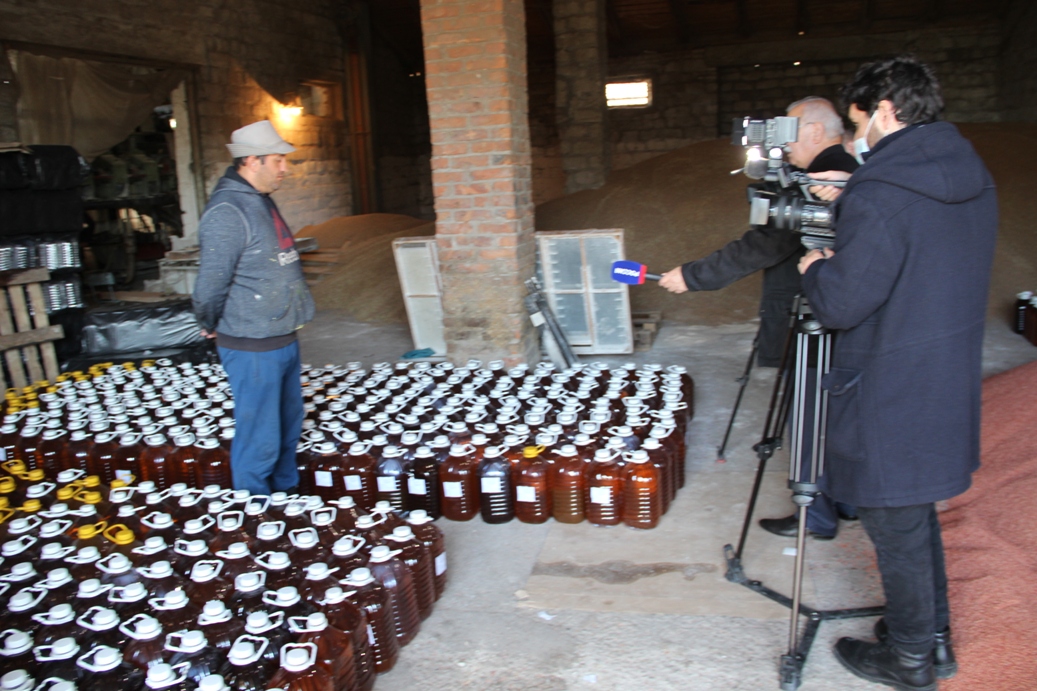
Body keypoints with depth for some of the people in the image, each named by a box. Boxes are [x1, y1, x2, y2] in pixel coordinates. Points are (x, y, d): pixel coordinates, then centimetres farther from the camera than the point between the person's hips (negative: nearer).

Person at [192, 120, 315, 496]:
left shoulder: (261, 200, 10)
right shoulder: (227, 213, -21)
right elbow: (210, 284, -22)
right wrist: (212, 325, -5)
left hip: (283, 340, 10)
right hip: (252, 348, -10)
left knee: (287, 429, 21)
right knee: (259, 440, 1)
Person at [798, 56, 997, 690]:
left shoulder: (879, 197, -23)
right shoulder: (975, 181, 6)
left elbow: (840, 305, -23)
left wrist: (816, 268, -1)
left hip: (892, 398, -9)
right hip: (949, 388, 9)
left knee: (896, 525, 9)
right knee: (917, 512, 23)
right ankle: (936, 638, 38)